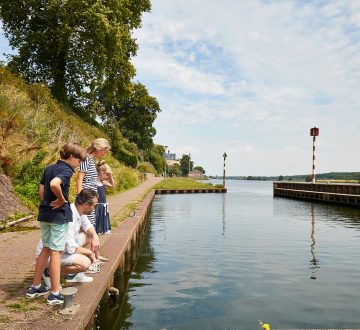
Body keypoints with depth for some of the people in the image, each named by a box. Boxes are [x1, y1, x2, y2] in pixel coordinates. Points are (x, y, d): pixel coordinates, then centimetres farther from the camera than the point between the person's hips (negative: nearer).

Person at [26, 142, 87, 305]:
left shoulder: (49, 168, 12)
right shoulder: (66, 170, -13)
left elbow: (41, 191, 12)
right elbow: (54, 184, -33)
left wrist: (50, 203, 11)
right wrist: (62, 200, -19)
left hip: (44, 214, 8)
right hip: (59, 215, -8)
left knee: (46, 249, 19)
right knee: (56, 252, -1)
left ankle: (35, 287, 28)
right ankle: (55, 293, 6)